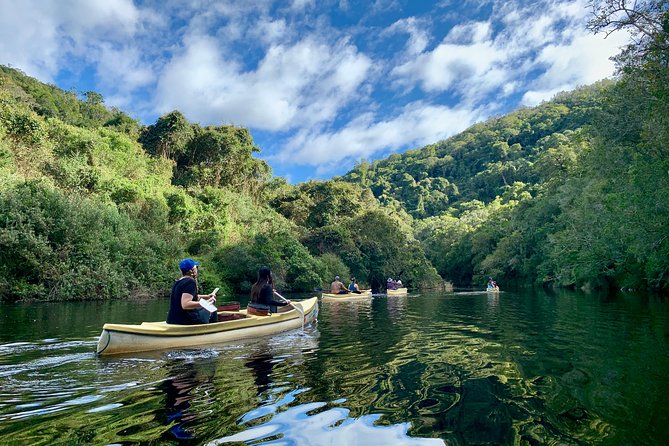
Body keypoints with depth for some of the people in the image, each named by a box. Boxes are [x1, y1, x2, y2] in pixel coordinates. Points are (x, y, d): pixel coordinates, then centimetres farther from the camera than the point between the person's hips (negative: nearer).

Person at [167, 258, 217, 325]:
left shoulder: (178, 281, 12)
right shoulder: (190, 282, -16)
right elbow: (185, 305, -27)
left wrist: (206, 296, 25)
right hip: (185, 321, -9)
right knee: (212, 312, 11)